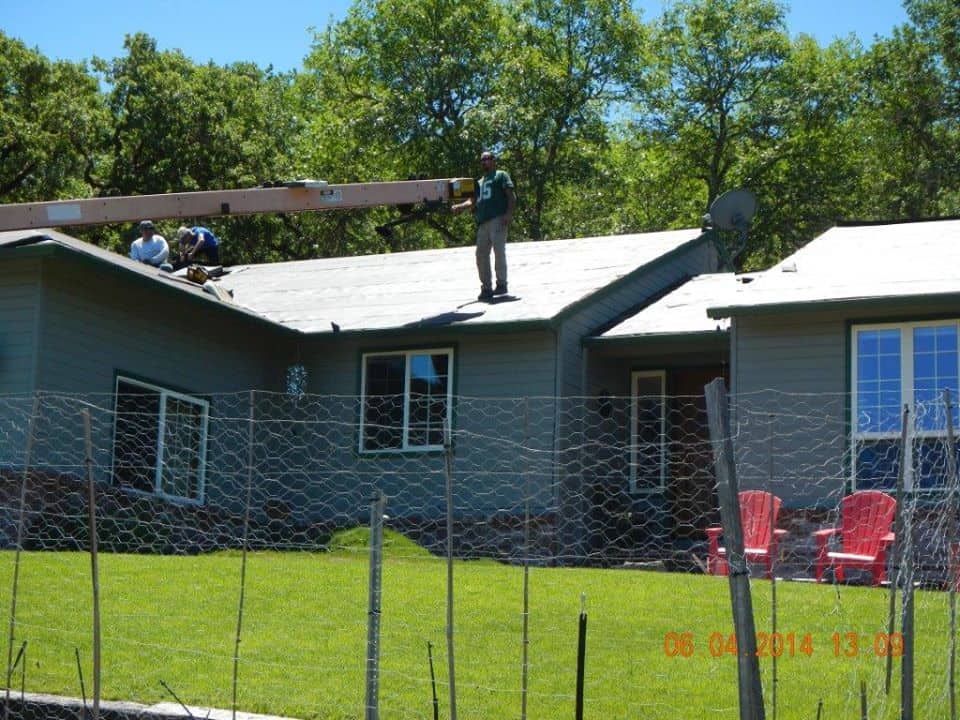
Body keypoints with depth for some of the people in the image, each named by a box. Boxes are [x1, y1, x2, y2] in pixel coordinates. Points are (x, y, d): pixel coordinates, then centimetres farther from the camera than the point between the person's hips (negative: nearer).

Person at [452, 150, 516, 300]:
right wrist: (459, 206, -2)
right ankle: (486, 288, 5)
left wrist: (509, 213, -16)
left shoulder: (501, 176, 10)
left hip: (498, 220, -7)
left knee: (499, 251, -13)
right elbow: (472, 201, 19)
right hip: (483, 222, 7)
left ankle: (502, 284, -7)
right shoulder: (479, 182, 29)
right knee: (481, 254, 1)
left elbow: (511, 196, -1)